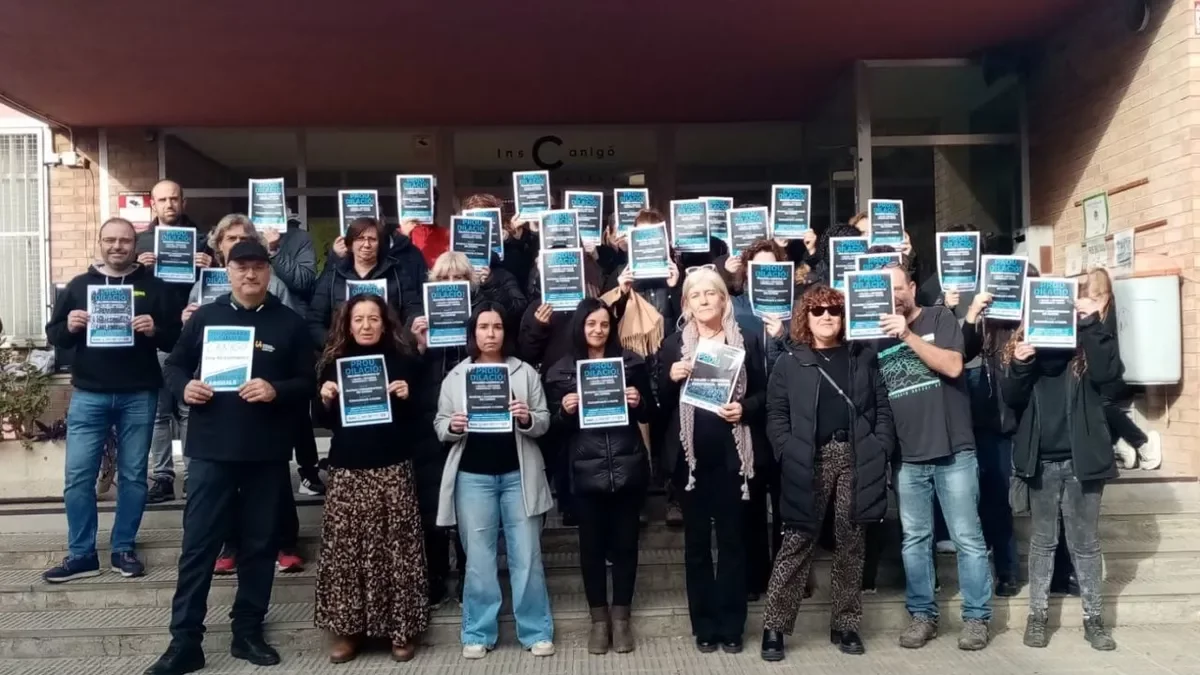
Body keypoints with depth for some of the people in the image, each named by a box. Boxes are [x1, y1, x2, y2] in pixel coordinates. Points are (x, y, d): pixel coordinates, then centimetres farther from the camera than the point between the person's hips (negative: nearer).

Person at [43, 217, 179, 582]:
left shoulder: (154, 287, 4)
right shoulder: (78, 285, 8)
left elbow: (176, 338, 0)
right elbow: (53, 335, 8)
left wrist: (154, 330, -20)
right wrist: (69, 326, -13)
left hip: (139, 397, -1)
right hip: (88, 395, 1)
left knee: (133, 476, 7)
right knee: (78, 476, 0)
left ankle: (124, 549, 19)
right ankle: (81, 554, 11)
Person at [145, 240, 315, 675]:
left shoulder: (289, 323, 4)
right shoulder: (205, 317, 7)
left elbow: (309, 383, 2)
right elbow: (173, 365, 13)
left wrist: (277, 391, -17)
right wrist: (184, 387, -9)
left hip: (268, 452, 0)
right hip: (211, 449, 0)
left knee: (260, 543, 9)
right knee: (198, 543, 1)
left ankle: (248, 632, 23)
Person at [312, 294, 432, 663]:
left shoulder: (403, 360, 3)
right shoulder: (333, 362, 8)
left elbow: (423, 411, 6)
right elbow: (322, 420, 12)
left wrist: (408, 396, -13)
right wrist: (324, 399, -7)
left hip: (392, 468, -2)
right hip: (347, 469, 2)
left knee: (395, 545, 1)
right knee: (344, 547, 1)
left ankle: (401, 628, 13)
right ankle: (346, 629, 14)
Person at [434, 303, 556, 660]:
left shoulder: (525, 372, 3)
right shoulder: (455, 377, 4)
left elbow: (545, 422, 3)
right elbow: (439, 426, 6)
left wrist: (528, 419, -18)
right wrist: (453, 426, -15)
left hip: (518, 475, 0)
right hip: (473, 477, 0)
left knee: (527, 556, 4)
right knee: (478, 558, 7)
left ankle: (537, 632, 15)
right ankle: (478, 633, 18)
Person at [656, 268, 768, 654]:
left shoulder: (747, 341, 5)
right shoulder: (673, 344, 7)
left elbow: (764, 394, 6)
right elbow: (661, 402, 5)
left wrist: (744, 409, -13)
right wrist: (671, 378, -14)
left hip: (732, 455, -1)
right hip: (690, 456, 1)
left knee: (732, 539, 6)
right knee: (696, 541, 7)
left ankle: (731, 626, 16)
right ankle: (704, 626, 18)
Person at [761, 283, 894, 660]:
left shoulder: (863, 358, 12)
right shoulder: (789, 364, 6)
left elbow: (882, 409, 9)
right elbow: (776, 416, 2)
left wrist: (881, 449, -4)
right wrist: (789, 453, -11)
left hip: (856, 458, 2)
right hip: (809, 462, -2)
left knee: (851, 543, 8)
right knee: (797, 543, -2)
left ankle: (845, 625, 20)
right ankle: (774, 627, 4)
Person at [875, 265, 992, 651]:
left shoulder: (940, 319, 2)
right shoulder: (878, 336, 8)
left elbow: (952, 366, -13)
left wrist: (908, 335, -17)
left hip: (953, 451, -3)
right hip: (906, 456, 3)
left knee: (968, 538, 2)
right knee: (914, 539, 9)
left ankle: (976, 617, 13)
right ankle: (922, 615, 19)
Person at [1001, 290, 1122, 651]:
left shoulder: (1085, 342, 0)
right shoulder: (1022, 343, 3)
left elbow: (1108, 373, -18)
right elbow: (1011, 399, -3)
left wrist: (1092, 324, -21)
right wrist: (1019, 366, -21)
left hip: (1082, 458, -1)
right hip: (1041, 460, 1)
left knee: (1085, 542, 9)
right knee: (1042, 540, 12)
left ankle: (1093, 618, 20)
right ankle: (1037, 614, 20)